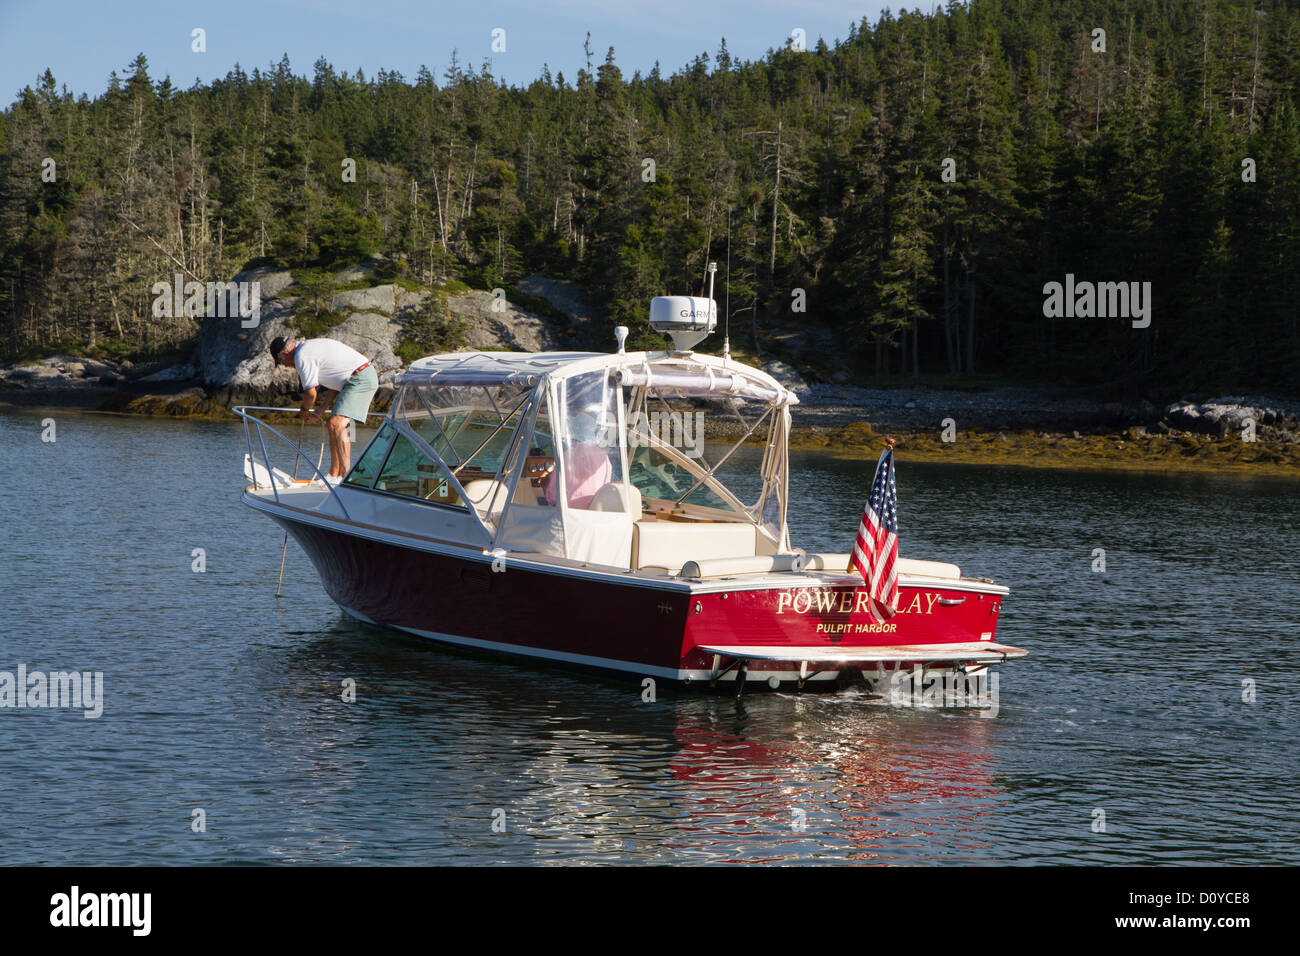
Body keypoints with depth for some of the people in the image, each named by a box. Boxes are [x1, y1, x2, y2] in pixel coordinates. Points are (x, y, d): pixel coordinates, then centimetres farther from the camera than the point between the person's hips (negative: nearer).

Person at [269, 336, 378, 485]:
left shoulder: (302, 357, -11)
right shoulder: (310, 347, 21)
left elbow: (311, 393, -10)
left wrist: (305, 410, 11)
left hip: (360, 379, -11)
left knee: (337, 425, -21)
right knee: (333, 426, 15)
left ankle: (346, 475, -28)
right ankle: (334, 475, 18)